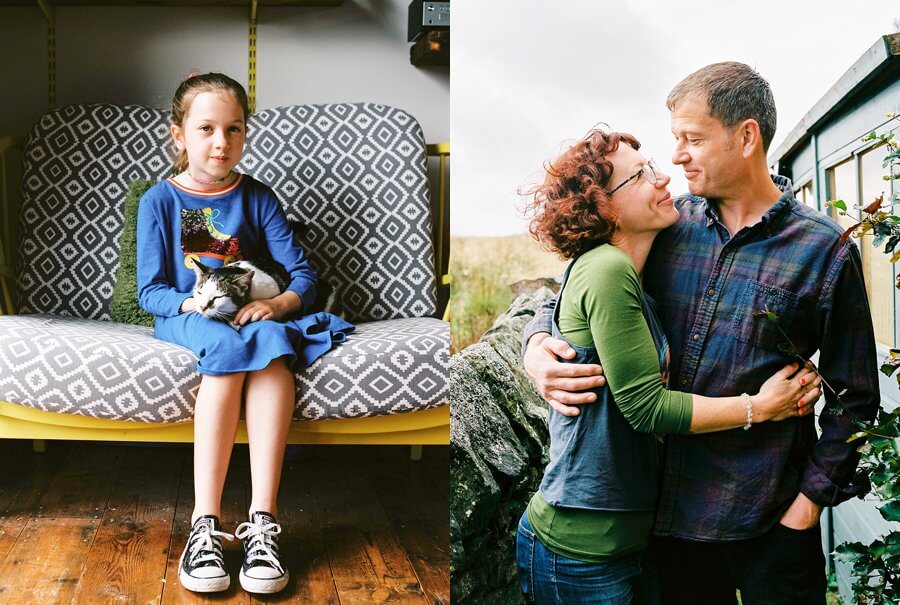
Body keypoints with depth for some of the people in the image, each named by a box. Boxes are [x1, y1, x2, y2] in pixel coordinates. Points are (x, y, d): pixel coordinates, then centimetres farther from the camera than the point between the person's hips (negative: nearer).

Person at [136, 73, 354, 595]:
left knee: (274, 342, -34)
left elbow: (303, 272, 3)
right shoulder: (159, 200, 6)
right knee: (227, 344, -37)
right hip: (184, 317, -2)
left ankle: (263, 519, -41)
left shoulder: (257, 198, 10)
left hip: (251, 314, 2)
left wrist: (282, 302, -19)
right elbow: (150, 291, 0)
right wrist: (194, 303, -20)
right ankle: (205, 524, -39)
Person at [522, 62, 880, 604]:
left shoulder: (826, 250, -6)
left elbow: (853, 398, -2)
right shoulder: (669, 225, 2)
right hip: (669, 508, 3)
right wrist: (538, 347, -9)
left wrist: (810, 500, -7)